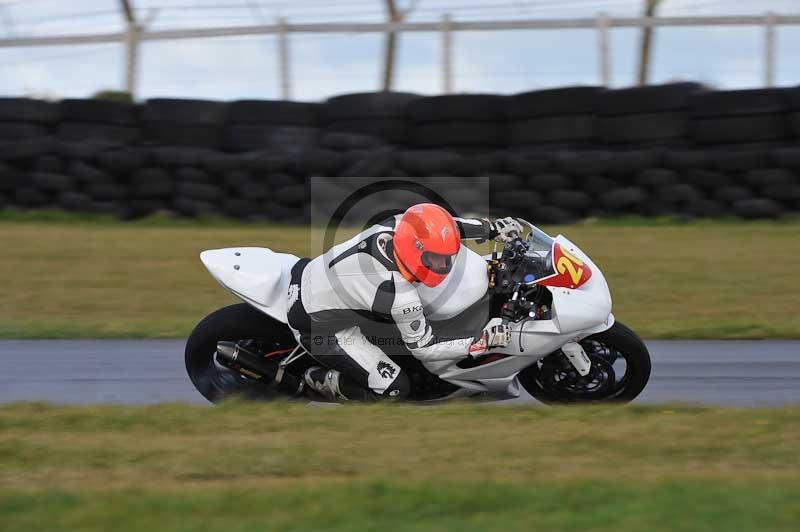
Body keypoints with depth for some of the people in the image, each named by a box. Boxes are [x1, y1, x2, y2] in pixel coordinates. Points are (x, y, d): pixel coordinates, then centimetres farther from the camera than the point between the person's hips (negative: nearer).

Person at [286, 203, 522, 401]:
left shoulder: (395, 225, -19)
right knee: (396, 389, -7)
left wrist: (491, 229, 2)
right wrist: (482, 343, -25)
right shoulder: (400, 296, -34)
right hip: (316, 328, -8)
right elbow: (424, 349, -18)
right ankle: (324, 380, 10)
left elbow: (443, 227, 4)